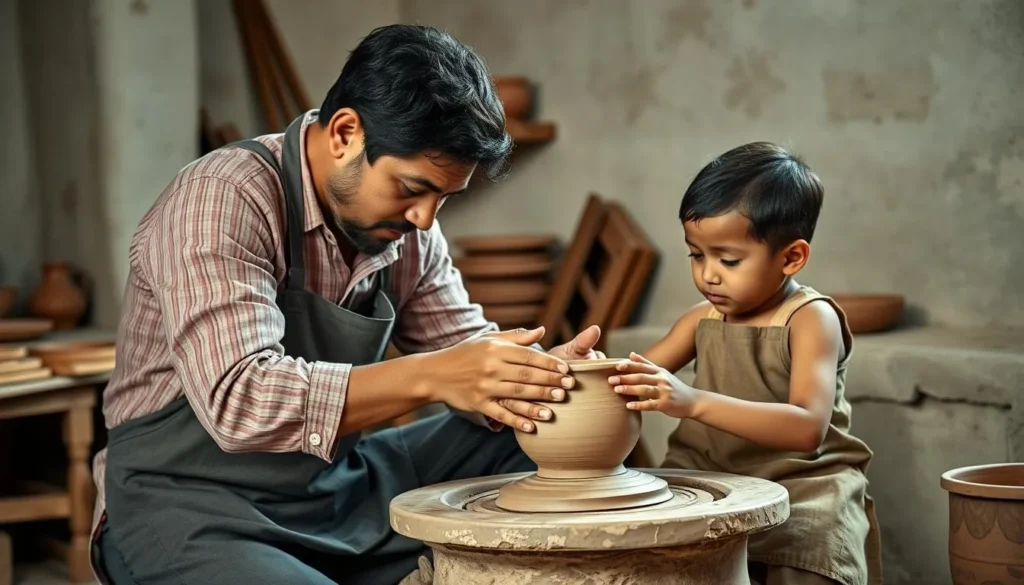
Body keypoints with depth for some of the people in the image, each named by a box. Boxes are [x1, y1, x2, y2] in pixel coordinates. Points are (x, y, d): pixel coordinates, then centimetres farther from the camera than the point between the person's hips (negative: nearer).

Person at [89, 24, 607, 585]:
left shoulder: (405, 225, 2)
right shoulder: (220, 200, -20)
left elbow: (465, 344, 7)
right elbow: (236, 399, -31)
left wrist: (543, 374, -16)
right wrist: (430, 376, -36)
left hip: (340, 487, 7)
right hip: (192, 507, -7)